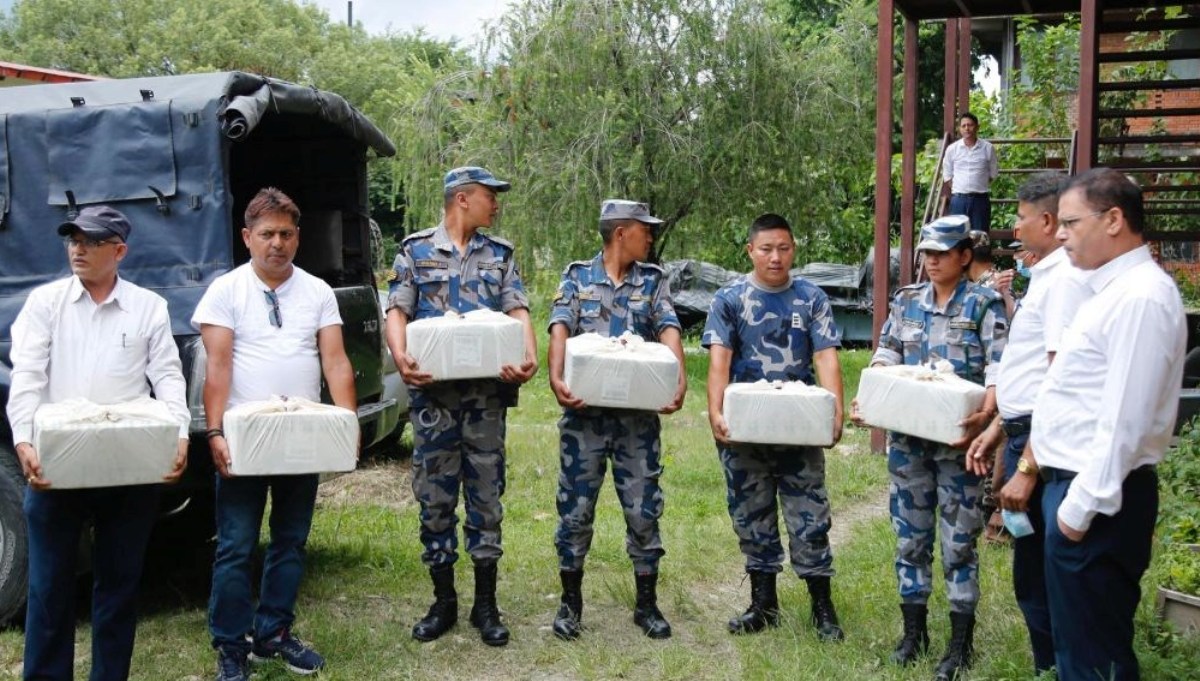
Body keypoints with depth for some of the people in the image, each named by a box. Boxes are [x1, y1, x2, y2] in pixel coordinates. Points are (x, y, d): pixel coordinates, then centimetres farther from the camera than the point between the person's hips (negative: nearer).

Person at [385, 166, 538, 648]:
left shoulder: (500, 255, 12)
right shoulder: (416, 251, 7)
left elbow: (518, 311, 1)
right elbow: (397, 311, -1)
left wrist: (529, 356, -19)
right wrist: (400, 356, -21)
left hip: (487, 393, 1)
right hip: (432, 393, -1)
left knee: (486, 497, 5)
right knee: (434, 499, 5)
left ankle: (486, 604, 17)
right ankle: (443, 602, 19)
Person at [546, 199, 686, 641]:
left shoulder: (653, 282, 9)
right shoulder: (577, 277, 4)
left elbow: (669, 330, -5)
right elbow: (560, 328, -10)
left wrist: (679, 378, -24)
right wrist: (556, 377, -28)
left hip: (638, 414, 1)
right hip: (584, 412, -1)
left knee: (643, 511, 5)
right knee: (575, 509, 5)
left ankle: (647, 604, 19)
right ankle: (571, 601, 20)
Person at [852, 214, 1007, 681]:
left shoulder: (984, 304, -5)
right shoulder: (906, 301, 10)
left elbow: (1000, 370, -13)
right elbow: (886, 356, 9)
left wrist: (985, 415, -31)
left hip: (957, 438, -4)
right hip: (907, 436, 5)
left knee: (958, 541, 3)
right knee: (910, 536, 11)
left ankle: (960, 643, 15)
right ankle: (913, 631, 25)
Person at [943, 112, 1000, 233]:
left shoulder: (988, 148, 0)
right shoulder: (952, 149, 2)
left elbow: (994, 173, 10)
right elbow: (947, 174, 10)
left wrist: (980, 186, 6)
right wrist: (958, 188, 4)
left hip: (980, 198, 0)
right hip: (958, 198, 1)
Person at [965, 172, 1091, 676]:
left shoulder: (1064, 278, -18)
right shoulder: (1046, 274, 15)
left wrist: (1028, 468, -23)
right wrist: (998, 429, 22)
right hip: (1025, 431, 10)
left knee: (1037, 576, 0)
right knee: (1032, 566, 18)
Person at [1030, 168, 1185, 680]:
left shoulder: (1140, 297, -19)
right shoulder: (1114, 290, 14)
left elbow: (1124, 418, -23)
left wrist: (1081, 505, -20)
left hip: (1095, 499, -10)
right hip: (1076, 483, 10)